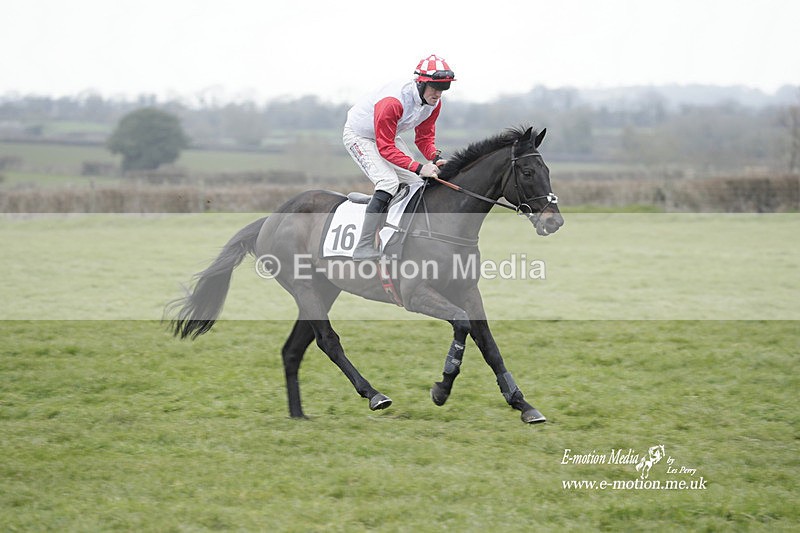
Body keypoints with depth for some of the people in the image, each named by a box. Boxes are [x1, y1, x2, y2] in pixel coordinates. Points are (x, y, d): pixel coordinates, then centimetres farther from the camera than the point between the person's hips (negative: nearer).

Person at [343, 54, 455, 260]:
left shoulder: (434, 102, -13)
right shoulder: (392, 102, -39)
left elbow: (424, 137, -1)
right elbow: (386, 148, -36)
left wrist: (435, 157, -23)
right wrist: (420, 168, -42)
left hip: (389, 136, 9)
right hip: (358, 135, -9)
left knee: (417, 184, 0)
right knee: (389, 182, -26)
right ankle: (364, 247, -28)